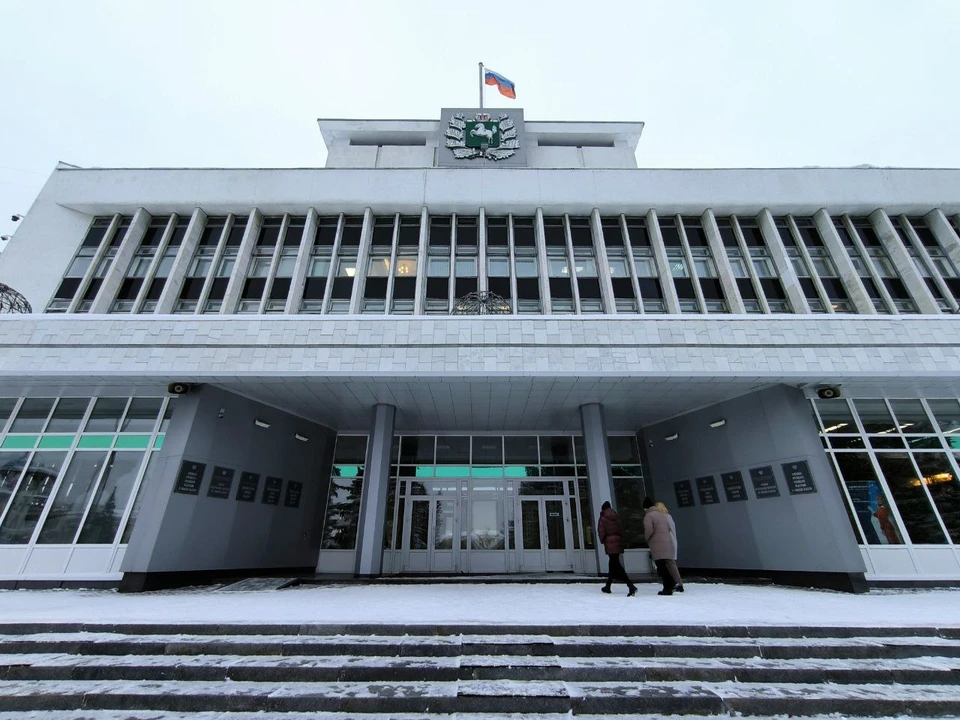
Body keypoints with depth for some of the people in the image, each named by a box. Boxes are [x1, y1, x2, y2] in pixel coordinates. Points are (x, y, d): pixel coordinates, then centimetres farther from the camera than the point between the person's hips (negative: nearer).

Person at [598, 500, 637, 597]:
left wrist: (602, 540, 8)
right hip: (618, 542, 7)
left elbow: (601, 531, -7)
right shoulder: (616, 517, 10)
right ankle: (608, 586, 27)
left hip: (610, 543, -7)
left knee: (615, 565, -8)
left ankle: (630, 586, -23)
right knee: (613, 564, 16)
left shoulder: (603, 518, -5)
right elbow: (621, 529, 11)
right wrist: (620, 538, 16)